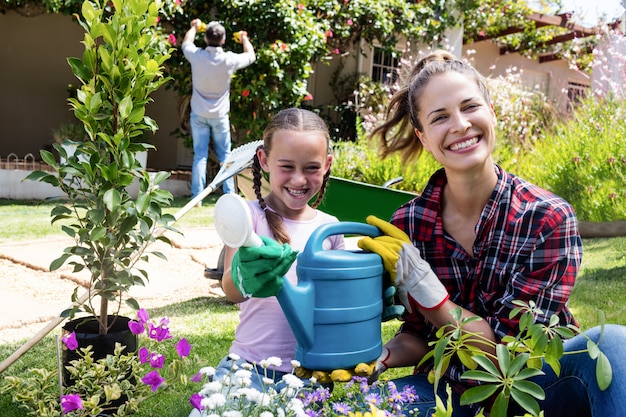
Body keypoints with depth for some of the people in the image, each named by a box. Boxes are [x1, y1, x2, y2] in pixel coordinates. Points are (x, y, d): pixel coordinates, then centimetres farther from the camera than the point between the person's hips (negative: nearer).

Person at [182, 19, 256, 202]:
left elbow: (186, 43, 13)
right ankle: (229, 194, 9)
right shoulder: (229, 60, -14)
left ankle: (197, 196, 3)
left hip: (199, 115, 1)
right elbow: (251, 56, 6)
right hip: (220, 116, -1)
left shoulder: (196, 56, -12)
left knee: (200, 156, 3)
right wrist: (244, 39, 25)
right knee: (225, 156, 9)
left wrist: (194, 26, 31)